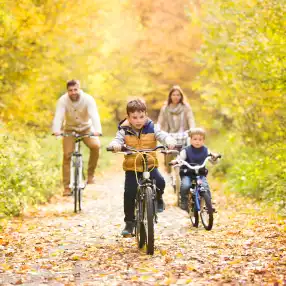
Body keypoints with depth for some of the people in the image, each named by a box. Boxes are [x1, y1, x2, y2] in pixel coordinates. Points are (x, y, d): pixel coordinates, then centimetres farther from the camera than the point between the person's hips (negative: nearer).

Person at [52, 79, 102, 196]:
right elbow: (58, 116, -31)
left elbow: (94, 115, -34)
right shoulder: (63, 100, -19)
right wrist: (56, 130, -52)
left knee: (95, 145, -28)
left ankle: (90, 174, -9)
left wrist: (97, 130, -52)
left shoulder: (88, 99, -21)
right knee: (67, 155, -14)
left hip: (86, 128, 0)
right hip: (70, 129, 1)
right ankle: (67, 186, -5)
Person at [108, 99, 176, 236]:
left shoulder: (151, 128, -1)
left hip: (150, 164, 0)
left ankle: (158, 197, 9)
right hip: (131, 167, 0)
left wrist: (170, 141, -34)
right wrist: (115, 145, -39)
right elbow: (116, 140, -15)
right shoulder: (124, 131, -3)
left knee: (159, 182, -26)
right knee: (129, 194, -8)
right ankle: (129, 222, 8)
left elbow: (163, 135, -11)